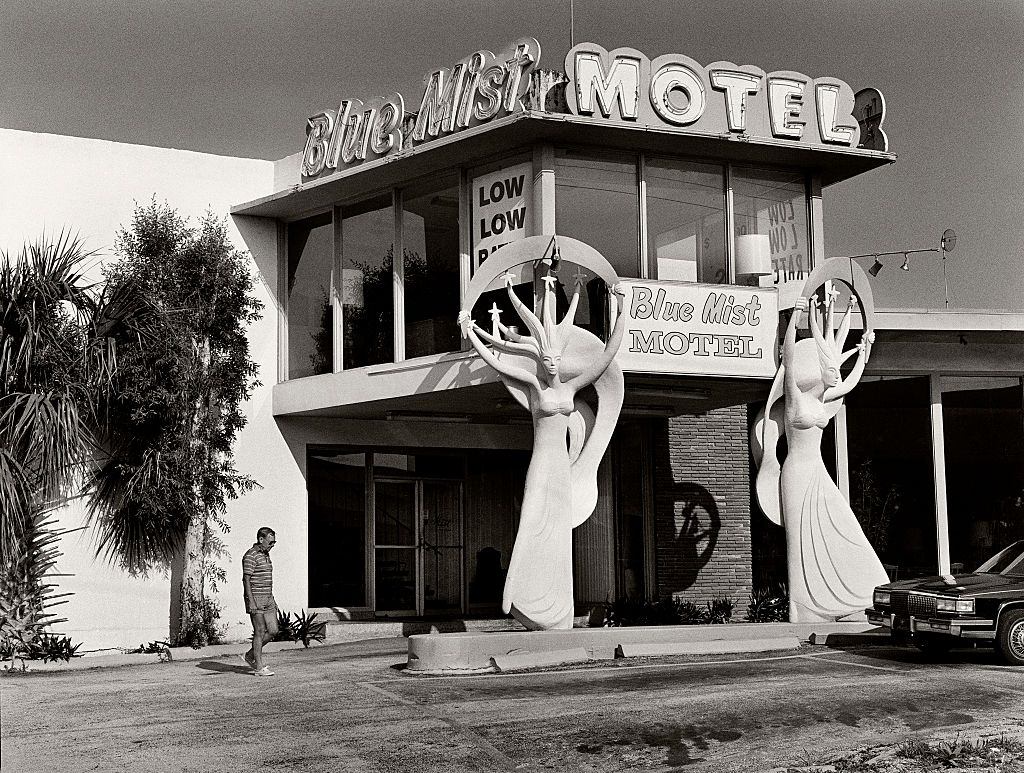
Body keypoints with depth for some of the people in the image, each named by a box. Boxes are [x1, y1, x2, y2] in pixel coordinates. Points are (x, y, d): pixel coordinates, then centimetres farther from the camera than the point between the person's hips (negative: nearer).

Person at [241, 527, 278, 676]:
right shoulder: (251, 556, -11)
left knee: (273, 631, 4)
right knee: (260, 632, -5)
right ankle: (259, 667, 1)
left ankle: (250, 655, 19)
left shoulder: (266, 555, 16)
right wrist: (251, 601, -22)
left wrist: (273, 601, 22)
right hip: (255, 598, -9)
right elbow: (246, 579, -16)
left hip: (268, 598, 9)